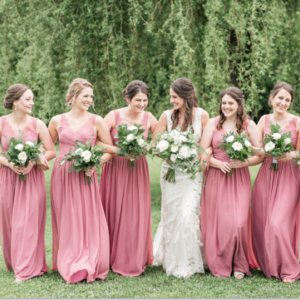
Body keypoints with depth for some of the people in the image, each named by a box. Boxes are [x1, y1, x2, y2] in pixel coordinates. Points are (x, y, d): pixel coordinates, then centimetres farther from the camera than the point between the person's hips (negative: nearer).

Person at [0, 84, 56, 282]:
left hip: (32, 179, -1)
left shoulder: (37, 124, -4)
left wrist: (33, 161, -16)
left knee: (27, 223, -2)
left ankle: (27, 269, 7)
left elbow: (51, 151, -1)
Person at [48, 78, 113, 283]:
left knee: (88, 219, -2)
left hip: (86, 176, -1)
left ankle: (88, 266, 10)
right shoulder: (57, 121, 5)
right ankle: (69, 267, 15)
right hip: (62, 175, 1)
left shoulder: (96, 121, 1)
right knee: (65, 221, 4)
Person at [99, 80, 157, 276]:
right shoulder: (114, 116, -9)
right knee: (115, 214, 3)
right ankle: (114, 258, 19)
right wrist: (118, 150, -20)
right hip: (115, 169, -2)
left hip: (138, 170, 2)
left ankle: (135, 261, 18)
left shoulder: (149, 119, -1)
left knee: (137, 214, 4)